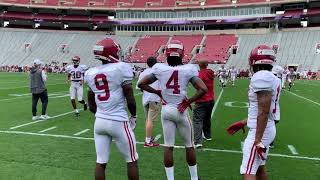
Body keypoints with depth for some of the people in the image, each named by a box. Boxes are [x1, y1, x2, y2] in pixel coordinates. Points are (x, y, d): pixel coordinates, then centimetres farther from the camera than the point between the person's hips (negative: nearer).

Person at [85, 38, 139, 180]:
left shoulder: (90, 73, 8)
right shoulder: (121, 68, -10)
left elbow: (91, 104, 13)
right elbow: (130, 98, -10)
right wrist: (134, 116, 6)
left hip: (99, 121, 6)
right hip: (118, 122, -6)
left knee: (100, 162, 12)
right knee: (131, 161, 10)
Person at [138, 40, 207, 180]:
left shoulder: (159, 69, -4)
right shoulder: (188, 69, -10)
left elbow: (141, 84, 2)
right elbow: (203, 89, -16)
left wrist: (158, 92, 9)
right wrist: (188, 102, -7)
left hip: (166, 110, 2)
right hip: (181, 110, -1)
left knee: (168, 146, 10)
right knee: (189, 145, 15)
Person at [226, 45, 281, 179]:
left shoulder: (261, 77, -19)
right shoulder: (272, 78, 11)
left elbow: (264, 112, -23)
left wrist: (258, 140, -19)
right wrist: (243, 123, 23)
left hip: (260, 132, -10)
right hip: (268, 129, 10)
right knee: (259, 168, 22)